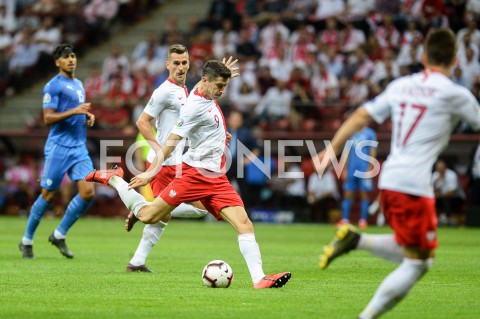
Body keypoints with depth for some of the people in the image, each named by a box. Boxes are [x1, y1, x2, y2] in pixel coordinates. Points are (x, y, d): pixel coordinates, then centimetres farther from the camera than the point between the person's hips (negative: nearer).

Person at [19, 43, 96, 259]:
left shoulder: (78, 84, 17)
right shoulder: (54, 86, -7)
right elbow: (48, 118, -14)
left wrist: (88, 117, 10)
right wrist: (74, 111, -23)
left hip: (79, 147, 7)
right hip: (59, 147, -7)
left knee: (88, 192, -8)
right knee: (48, 195, -1)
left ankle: (59, 235, 6)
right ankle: (27, 241, 15)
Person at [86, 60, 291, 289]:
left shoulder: (208, 97, 12)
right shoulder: (195, 106, -15)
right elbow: (171, 142, -18)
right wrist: (151, 172, -22)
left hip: (216, 178, 7)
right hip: (195, 173, -7)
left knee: (244, 224, -9)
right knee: (147, 216, -4)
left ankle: (259, 278, -14)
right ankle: (112, 179, 19)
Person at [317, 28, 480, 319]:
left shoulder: (401, 86, 12)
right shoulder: (454, 94, -5)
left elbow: (362, 116, 12)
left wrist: (333, 148, 18)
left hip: (389, 180, 7)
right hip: (415, 185, -7)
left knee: (410, 254, 20)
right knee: (419, 263, 2)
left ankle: (355, 239, 1)